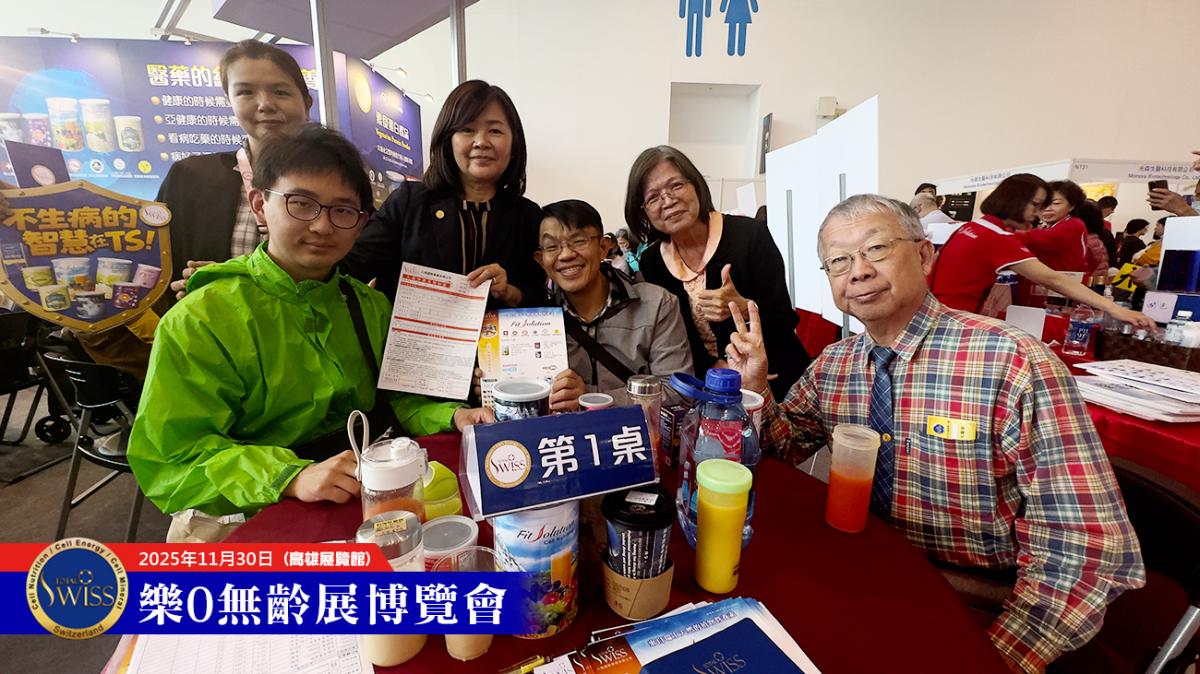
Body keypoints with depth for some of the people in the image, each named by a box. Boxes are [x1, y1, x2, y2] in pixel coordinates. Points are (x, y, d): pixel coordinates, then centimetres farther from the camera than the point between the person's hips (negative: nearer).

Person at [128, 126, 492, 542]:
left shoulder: (371, 307, 6)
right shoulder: (201, 320, -10)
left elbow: (397, 398, 8)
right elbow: (170, 456, -14)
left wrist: (450, 416, -13)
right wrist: (291, 477, -30)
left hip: (362, 505, 3)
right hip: (242, 521, -2)